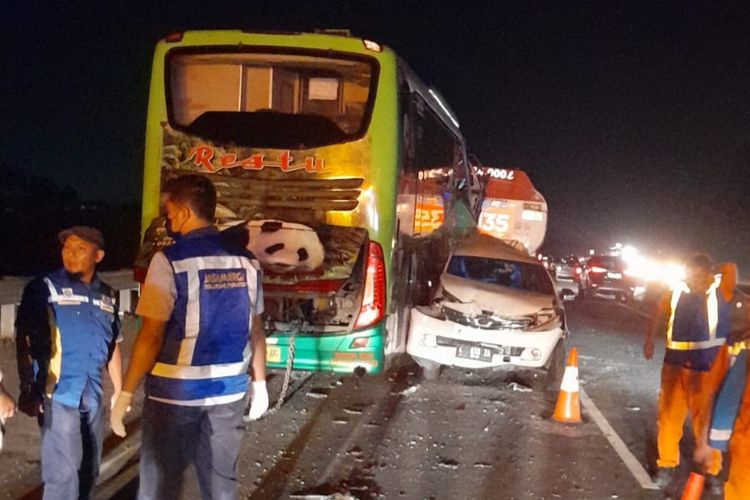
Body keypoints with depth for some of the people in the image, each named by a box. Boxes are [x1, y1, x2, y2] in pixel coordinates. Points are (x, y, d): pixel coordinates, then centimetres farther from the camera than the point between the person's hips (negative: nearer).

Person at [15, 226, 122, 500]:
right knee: (63, 473, -9)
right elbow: (23, 340, -8)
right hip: (57, 395, -6)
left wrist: (119, 390, 16)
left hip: (93, 395, 6)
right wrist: (27, 389, -15)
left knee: (89, 470, 16)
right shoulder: (44, 288, -6)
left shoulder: (108, 295, 9)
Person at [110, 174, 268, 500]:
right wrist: (260, 383, 19)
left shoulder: (170, 260, -13)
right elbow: (255, 330, 9)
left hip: (176, 391, -5)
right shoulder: (246, 261, 3)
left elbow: (151, 336, -15)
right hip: (228, 390, 5)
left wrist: (126, 393, -8)